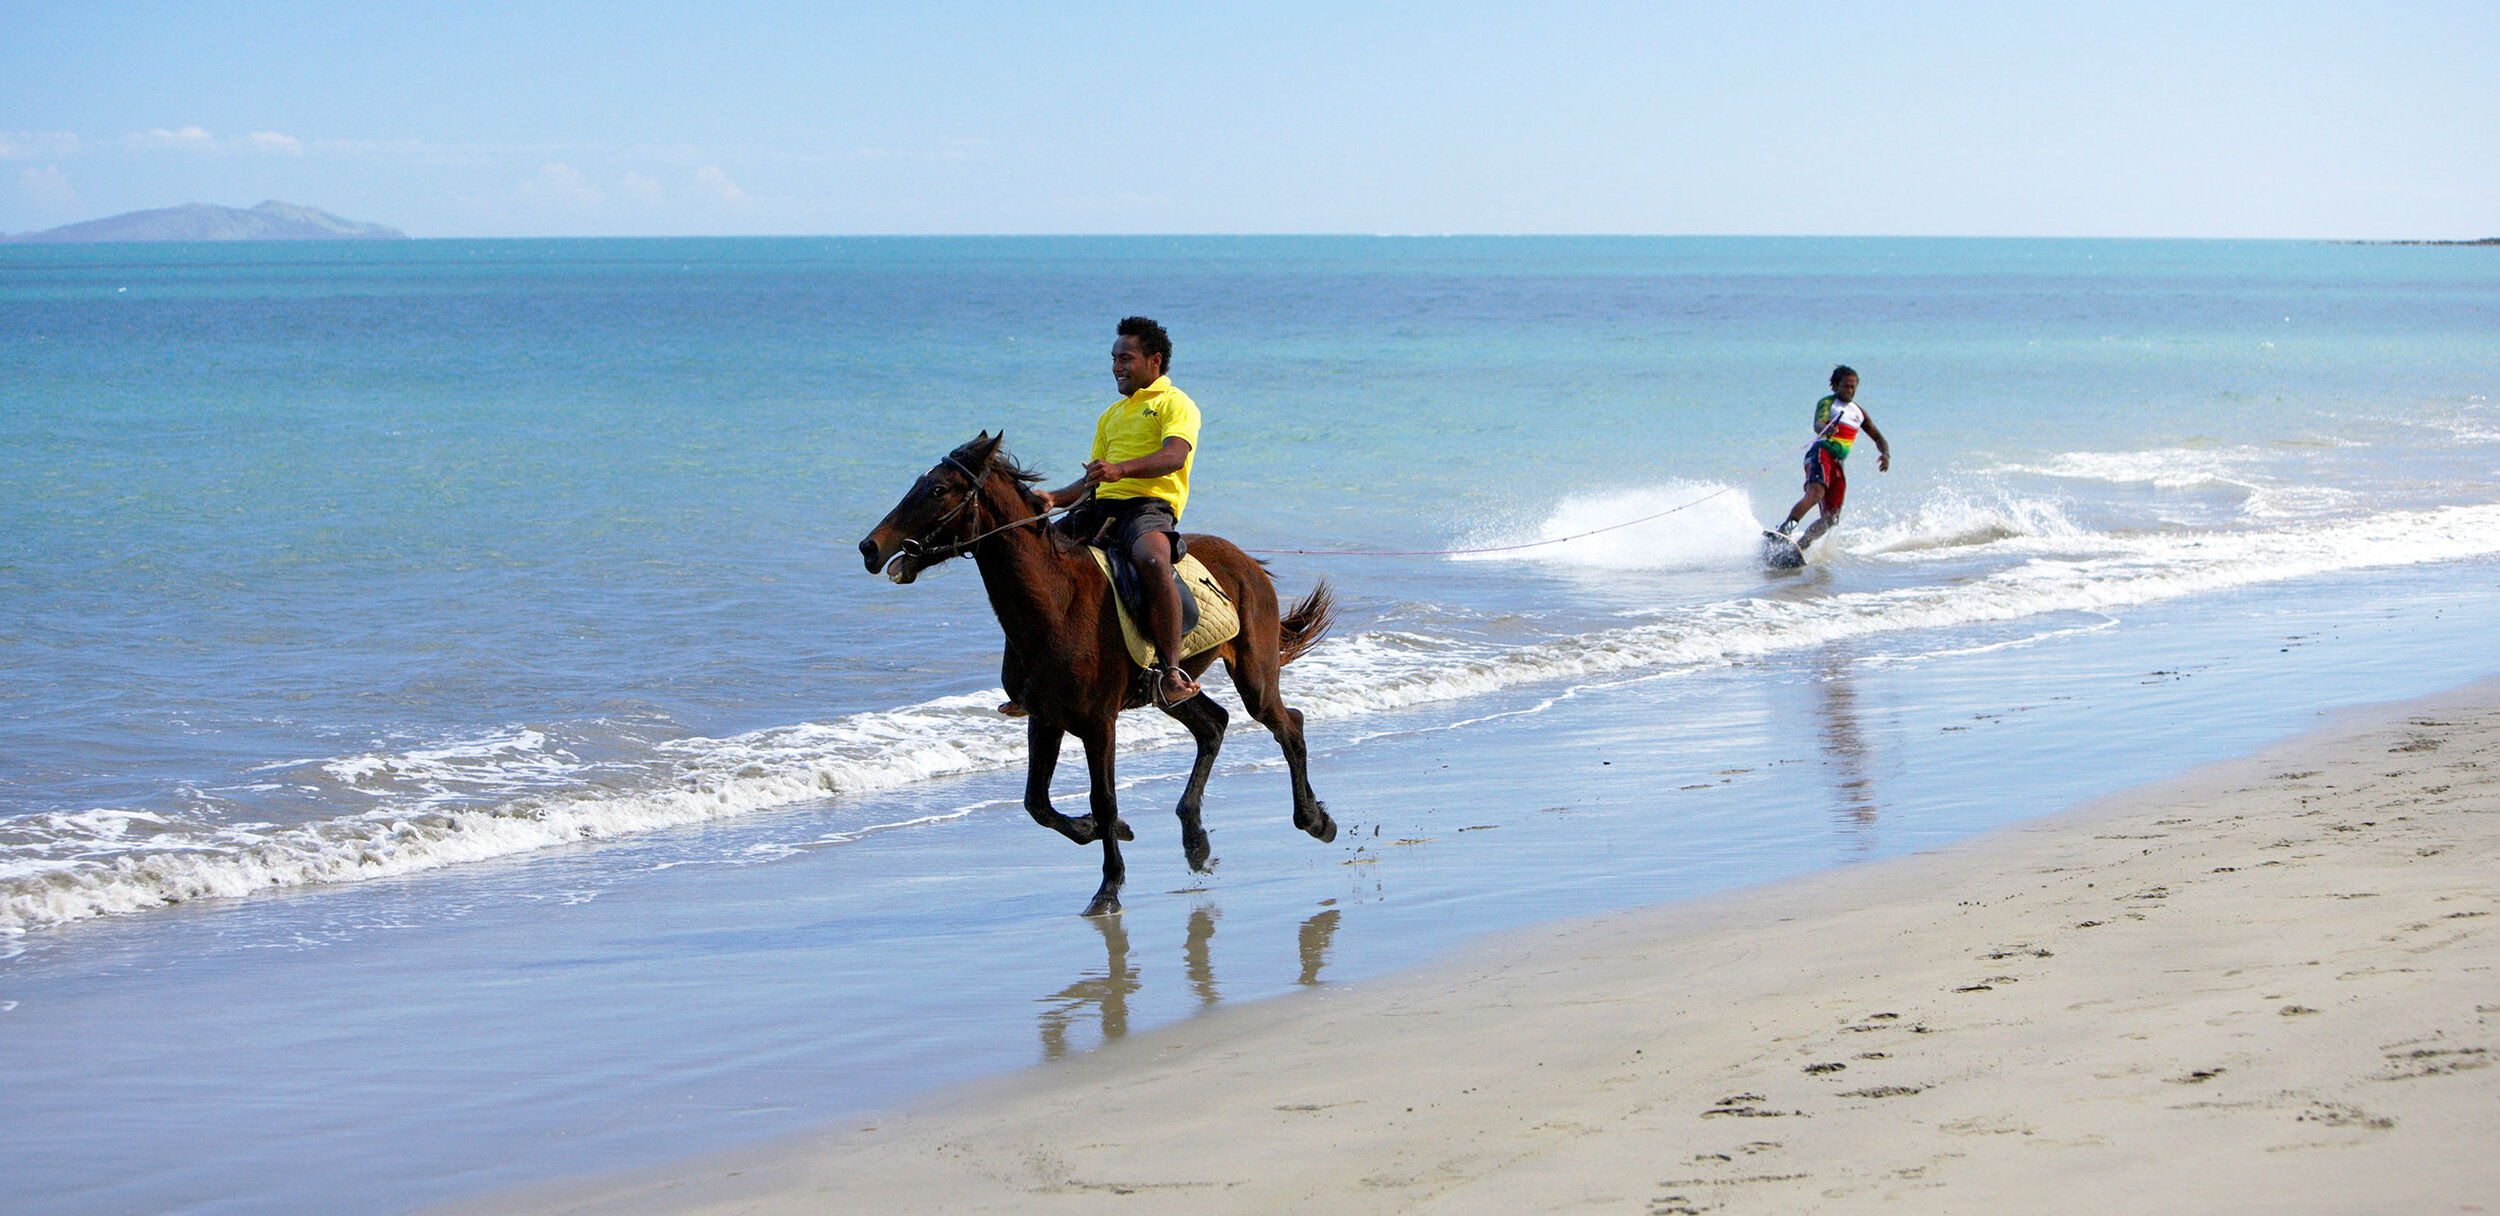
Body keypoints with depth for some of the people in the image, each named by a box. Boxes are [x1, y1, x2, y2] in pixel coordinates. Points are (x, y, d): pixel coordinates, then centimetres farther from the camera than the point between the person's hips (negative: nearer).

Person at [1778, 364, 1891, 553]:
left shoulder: (1859, 411, 22)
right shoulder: (1827, 403, 3)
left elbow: (1877, 437, 27)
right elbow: (1818, 422, -18)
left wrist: (1885, 453, 4)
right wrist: (1826, 429, -44)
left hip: (1838, 465, 7)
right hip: (1821, 453, -7)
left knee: (1830, 518, -4)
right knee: (1816, 493, -34)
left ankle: (1800, 545, -3)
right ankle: (1783, 531, -46)